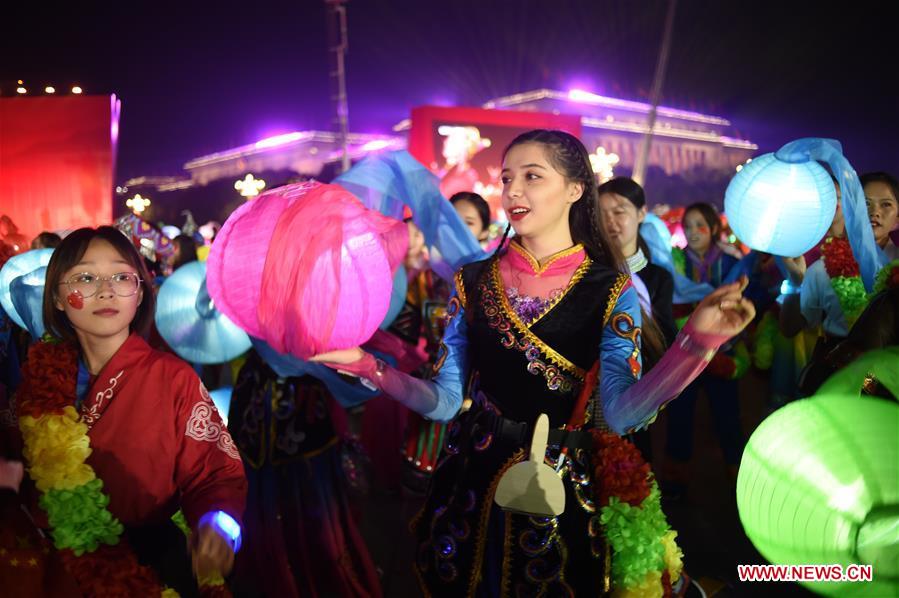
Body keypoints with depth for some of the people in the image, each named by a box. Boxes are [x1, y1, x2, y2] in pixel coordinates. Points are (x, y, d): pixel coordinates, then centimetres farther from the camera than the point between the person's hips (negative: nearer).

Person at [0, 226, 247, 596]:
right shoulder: (39, 374, 0)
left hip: (148, 561, -1)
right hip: (52, 563, 2)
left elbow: (216, 475, -11)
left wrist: (215, 525, -28)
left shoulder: (174, 379, -11)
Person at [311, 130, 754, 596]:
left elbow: (620, 412, -19)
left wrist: (695, 342, -33)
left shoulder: (612, 291, -7)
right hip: (468, 480, 2)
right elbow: (445, 400, -3)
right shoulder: (473, 280, -1)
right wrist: (367, 366, -17)